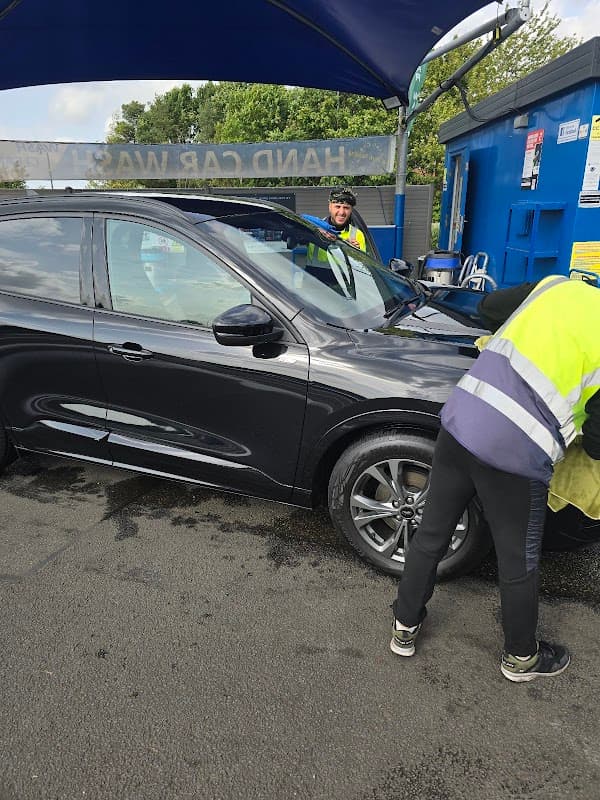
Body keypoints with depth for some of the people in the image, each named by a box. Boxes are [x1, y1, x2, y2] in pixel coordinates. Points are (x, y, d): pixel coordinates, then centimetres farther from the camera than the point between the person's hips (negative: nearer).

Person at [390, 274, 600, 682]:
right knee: (519, 563, 18)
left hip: (459, 422, 5)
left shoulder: (559, 285, 12)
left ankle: (405, 627, 41)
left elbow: (489, 306, 21)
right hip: (514, 453, -5)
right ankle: (521, 656, 44)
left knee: (431, 534, 20)